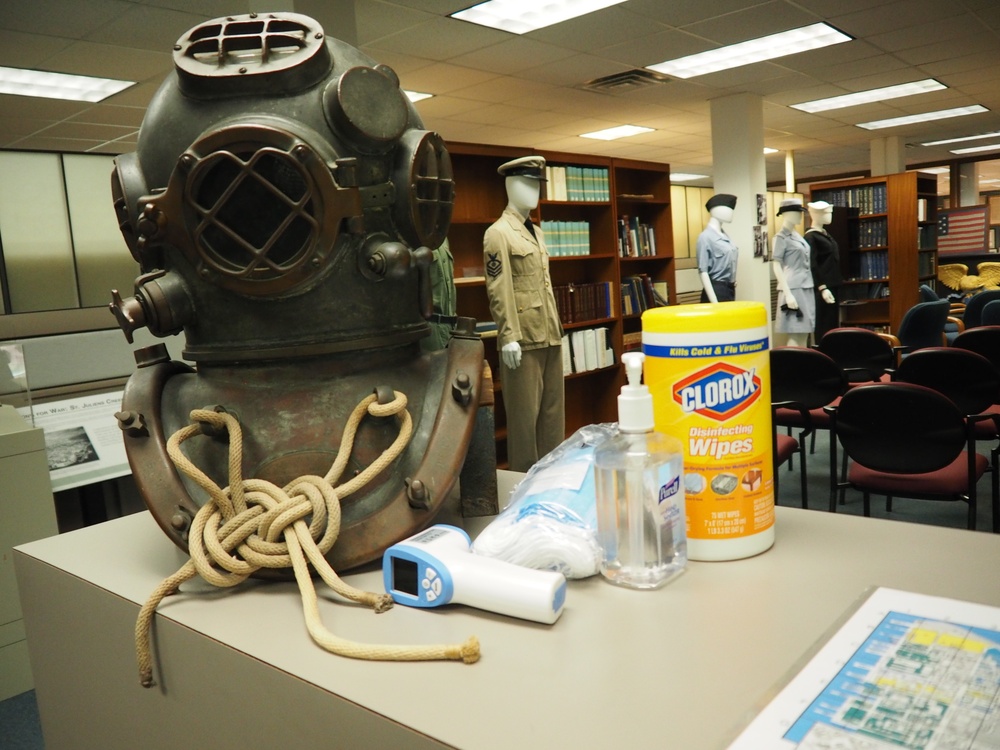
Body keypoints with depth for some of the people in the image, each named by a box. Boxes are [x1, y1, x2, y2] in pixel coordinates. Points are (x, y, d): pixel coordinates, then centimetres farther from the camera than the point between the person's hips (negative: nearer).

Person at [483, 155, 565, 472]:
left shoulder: (537, 232, 18)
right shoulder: (498, 233, -7)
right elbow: (498, 291, -14)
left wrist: (556, 327, 18)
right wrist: (509, 337, -19)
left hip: (550, 335, 8)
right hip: (523, 339, -8)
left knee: (553, 412, 13)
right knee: (525, 416, 0)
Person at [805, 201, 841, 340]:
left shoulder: (825, 234, 15)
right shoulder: (811, 237, -13)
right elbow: (812, 265, -18)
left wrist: (838, 283, 18)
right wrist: (822, 288, -23)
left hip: (833, 286, 9)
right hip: (823, 288, -9)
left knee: (833, 324, 12)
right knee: (824, 326, -5)